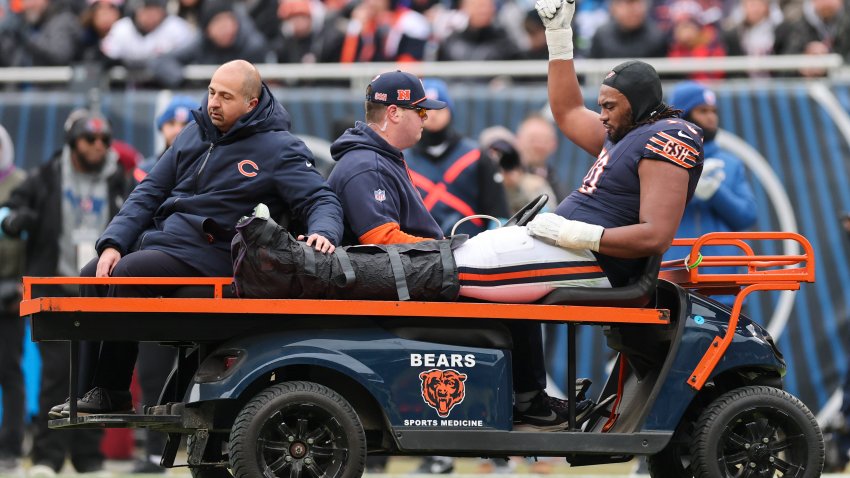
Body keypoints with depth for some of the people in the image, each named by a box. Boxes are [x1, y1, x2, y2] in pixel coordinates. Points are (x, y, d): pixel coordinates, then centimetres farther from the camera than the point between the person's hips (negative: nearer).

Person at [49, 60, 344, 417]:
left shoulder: (279, 149, -3)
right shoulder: (195, 134, 15)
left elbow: (322, 200, -7)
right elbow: (150, 192, 15)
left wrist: (323, 233, -31)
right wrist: (113, 243, 2)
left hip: (209, 254, -8)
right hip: (158, 236, 8)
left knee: (127, 274, -27)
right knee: (92, 276, -9)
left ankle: (112, 392, -21)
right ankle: (86, 386, -7)